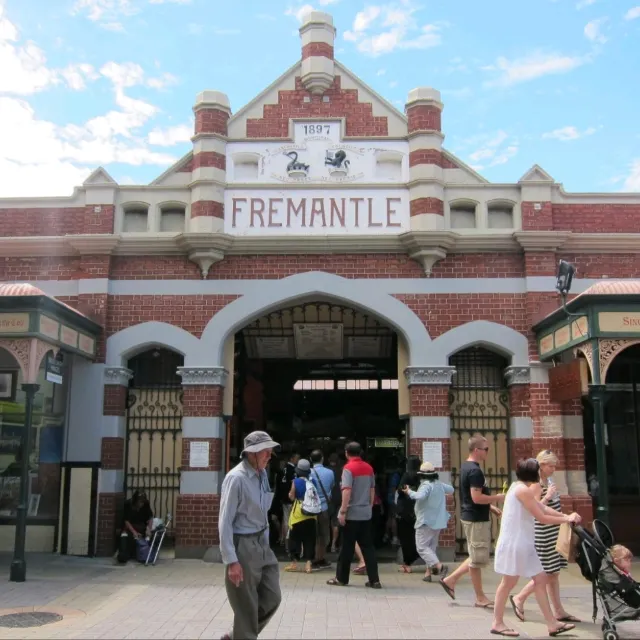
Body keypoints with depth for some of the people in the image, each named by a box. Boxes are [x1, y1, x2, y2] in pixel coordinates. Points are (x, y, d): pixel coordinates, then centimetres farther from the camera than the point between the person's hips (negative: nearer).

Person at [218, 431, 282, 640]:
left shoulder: (262, 474, 4)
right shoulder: (236, 478, -20)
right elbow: (225, 522, -19)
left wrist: (266, 544, 14)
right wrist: (231, 561, -21)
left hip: (262, 544, 8)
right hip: (242, 546, -8)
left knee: (272, 597, 12)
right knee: (247, 608, 4)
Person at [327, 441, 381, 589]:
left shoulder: (348, 468, -12)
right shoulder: (368, 468, 7)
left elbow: (347, 491, -20)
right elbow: (372, 490, 13)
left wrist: (342, 511, -17)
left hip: (352, 514, -5)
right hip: (366, 513, 5)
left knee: (347, 547, 5)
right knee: (368, 546, 7)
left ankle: (341, 578, 15)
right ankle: (374, 580, 4)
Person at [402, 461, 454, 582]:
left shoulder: (426, 485, -16)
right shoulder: (439, 484, 10)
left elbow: (420, 496, -36)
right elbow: (451, 489, 28)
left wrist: (409, 492, -21)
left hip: (426, 522, -8)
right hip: (438, 522, 8)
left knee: (422, 547, -5)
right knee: (431, 546, 15)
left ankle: (439, 566, -21)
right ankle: (428, 572, 13)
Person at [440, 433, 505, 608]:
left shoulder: (466, 467, 11)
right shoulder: (474, 470, -20)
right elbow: (477, 498, -26)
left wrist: (491, 507, 15)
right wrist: (497, 498, -12)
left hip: (471, 517, 10)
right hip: (476, 520, -10)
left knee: (477, 557, 19)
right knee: (478, 559, 2)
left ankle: (450, 580, 21)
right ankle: (480, 597, 13)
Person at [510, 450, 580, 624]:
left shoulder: (549, 481, 10)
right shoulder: (536, 485, -16)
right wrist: (547, 497, -29)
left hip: (554, 531, 9)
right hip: (544, 534, -9)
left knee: (553, 573, 11)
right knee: (545, 574, -3)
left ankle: (559, 611, 16)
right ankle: (519, 599, 11)